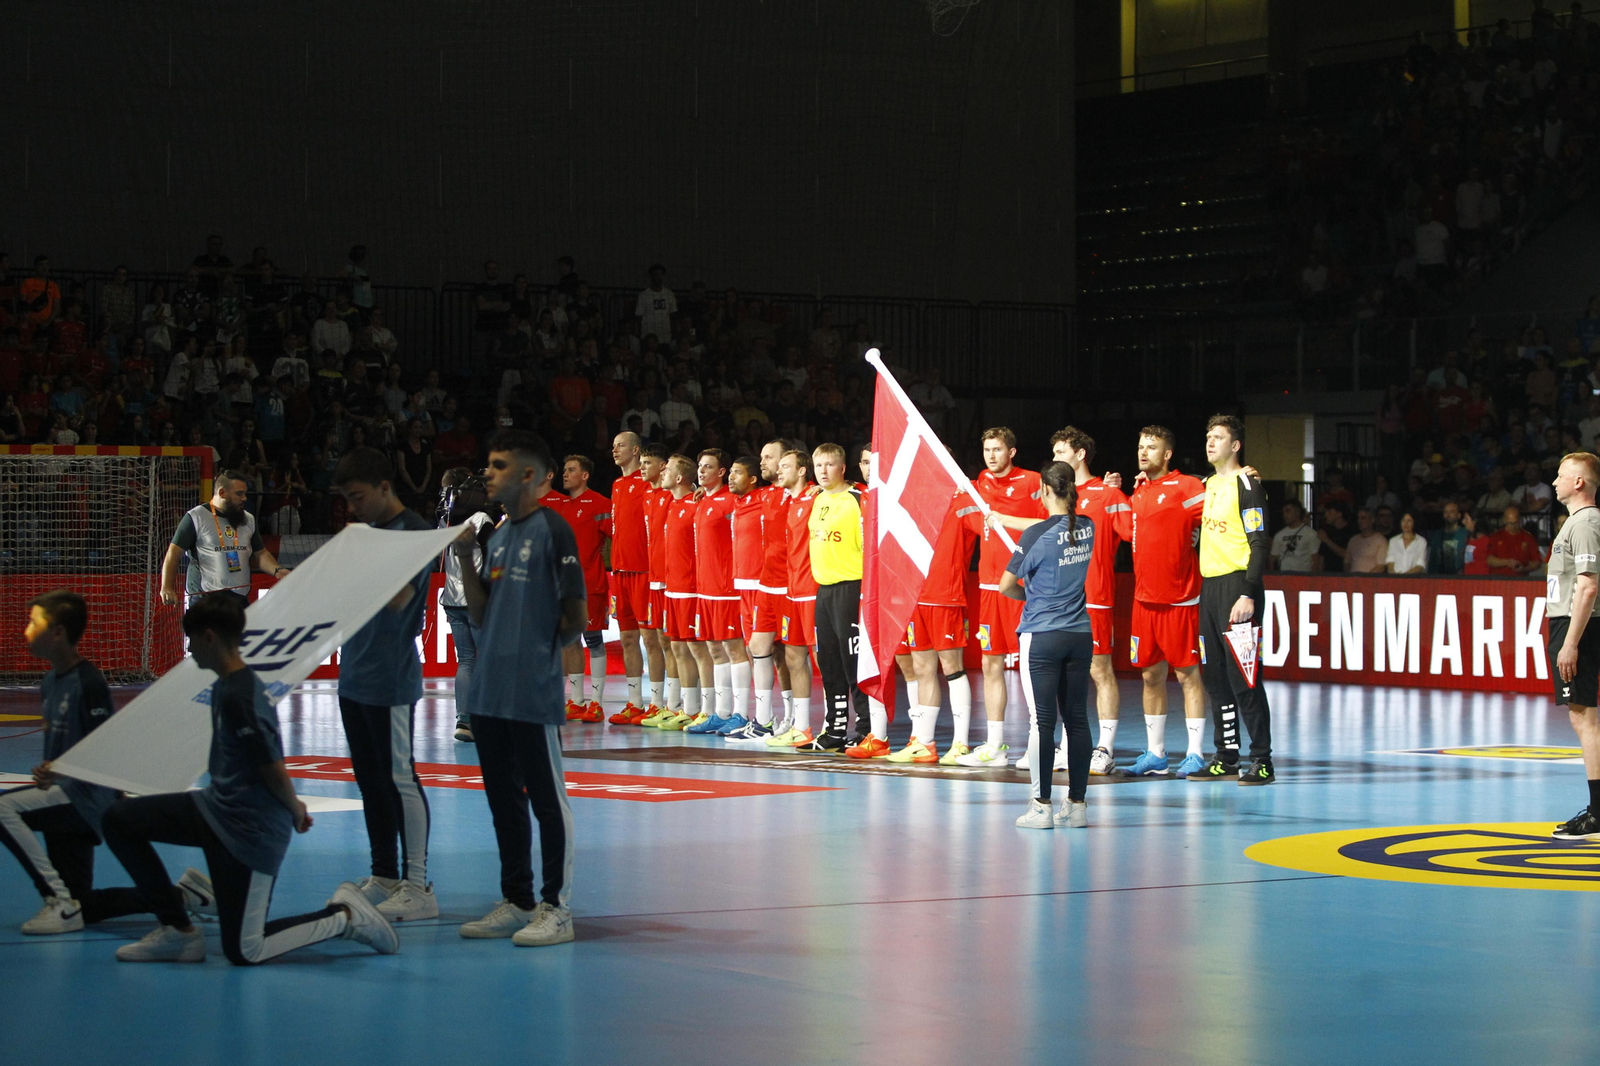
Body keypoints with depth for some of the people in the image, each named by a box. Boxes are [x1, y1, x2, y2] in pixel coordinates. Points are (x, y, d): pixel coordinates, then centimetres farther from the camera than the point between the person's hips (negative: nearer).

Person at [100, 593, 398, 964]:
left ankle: (344, 915, 11)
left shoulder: (239, 697, -23)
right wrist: (294, 808, 17)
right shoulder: (226, 686, 8)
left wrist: (295, 812, -3)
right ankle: (177, 929, 10)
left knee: (243, 952, -3)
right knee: (118, 821, 2)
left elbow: (275, 771, -21)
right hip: (216, 807, 9)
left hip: (248, 830, -9)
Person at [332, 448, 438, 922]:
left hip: (390, 681, -9)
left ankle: (418, 887, -5)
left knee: (399, 779, -7)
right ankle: (384, 877, 21)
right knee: (370, 778, 13)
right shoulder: (367, 531, 15)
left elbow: (398, 598, -22)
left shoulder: (415, 532, -11)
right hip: (355, 676, 9)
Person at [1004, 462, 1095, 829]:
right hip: (1080, 634, 5)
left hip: (1041, 637, -5)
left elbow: (1006, 585, -6)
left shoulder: (1037, 535, -13)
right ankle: (1077, 804, 10)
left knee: (1042, 721, -4)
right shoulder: (1087, 530, 3)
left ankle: (1041, 807, -4)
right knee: (1076, 719, 7)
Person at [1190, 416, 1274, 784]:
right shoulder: (1209, 484, 16)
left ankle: (1262, 761, -5)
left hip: (1237, 587, -8)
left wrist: (1248, 595, -20)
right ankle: (1225, 758, 16)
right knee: (1217, 680, 10)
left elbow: (1259, 544, -14)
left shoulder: (1246, 485, -8)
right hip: (1209, 588, 8)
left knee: (1244, 681, -9)